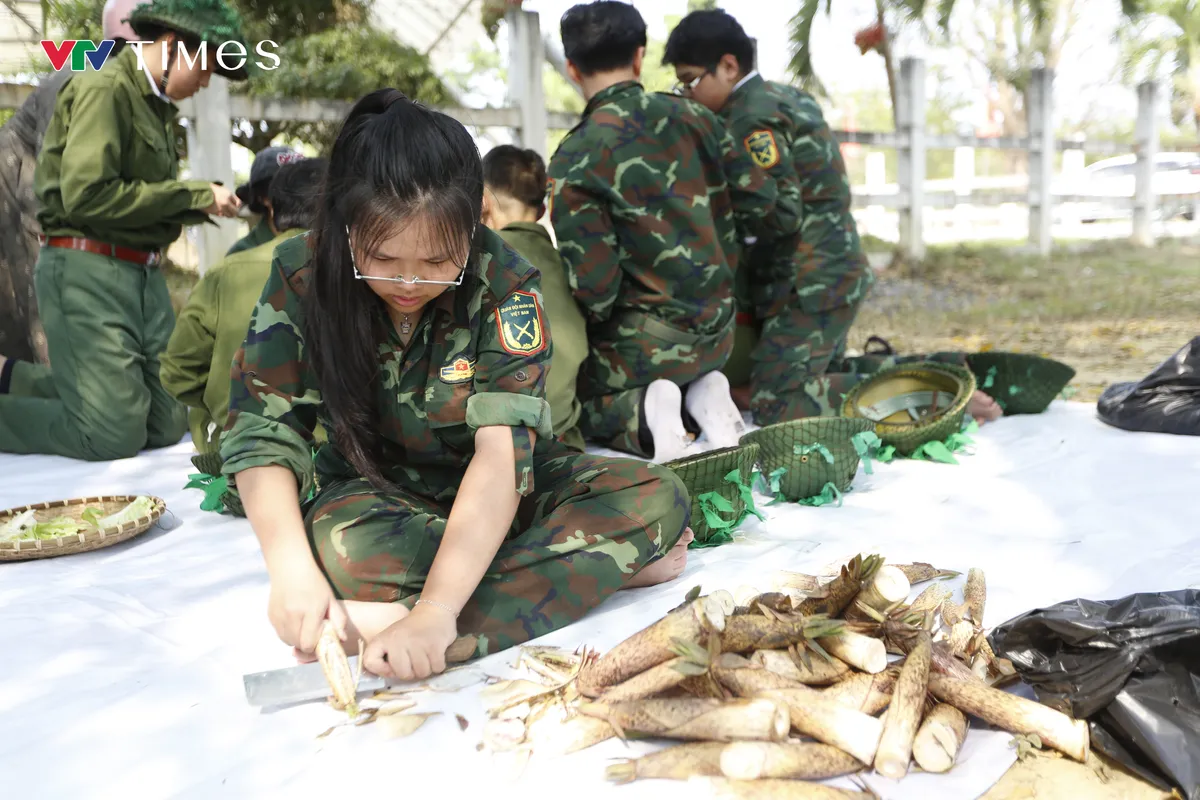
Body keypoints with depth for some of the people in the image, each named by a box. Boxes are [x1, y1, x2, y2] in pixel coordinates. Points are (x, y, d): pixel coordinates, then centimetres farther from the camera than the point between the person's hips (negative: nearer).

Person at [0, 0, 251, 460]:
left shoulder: (155, 104, 15)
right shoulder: (104, 87, -10)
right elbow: (86, 194, -19)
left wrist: (204, 204, 2)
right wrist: (194, 195, -13)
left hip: (143, 273, 9)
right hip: (87, 270, -9)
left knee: (166, 426, 5)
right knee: (115, 435, -12)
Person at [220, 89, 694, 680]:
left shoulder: (504, 285, -20)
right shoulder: (301, 277, -14)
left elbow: (503, 450, -30)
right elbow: (261, 435, -14)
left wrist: (436, 611, -42)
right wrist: (293, 570, -33)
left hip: (488, 502, 1)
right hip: (376, 494, 0)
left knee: (660, 497, -24)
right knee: (342, 543, -37)